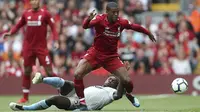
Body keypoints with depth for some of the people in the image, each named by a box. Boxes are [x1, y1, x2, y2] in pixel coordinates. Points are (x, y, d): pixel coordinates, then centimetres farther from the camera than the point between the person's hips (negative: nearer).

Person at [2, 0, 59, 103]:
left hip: (41, 47, -3)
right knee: (27, 71, 6)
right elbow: (18, 26, 13)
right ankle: (25, 97, 15)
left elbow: (53, 28, -2)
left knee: (49, 70, -6)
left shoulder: (45, 14, -2)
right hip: (28, 47, 3)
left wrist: (55, 41, -13)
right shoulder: (26, 14, 6)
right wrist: (10, 33, -3)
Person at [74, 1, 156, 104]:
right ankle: (81, 99, -3)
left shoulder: (122, 22, -10)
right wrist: (88, 19, -58)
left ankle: (128, 94, 31)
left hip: (112, 56, 2)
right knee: (78, 74, -22)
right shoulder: (100, 19, -19)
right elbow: (85, 26, -35)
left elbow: (135, 27, 9)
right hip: (95, 53, -2)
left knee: (127, 81, -5)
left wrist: (149, 34, 23)